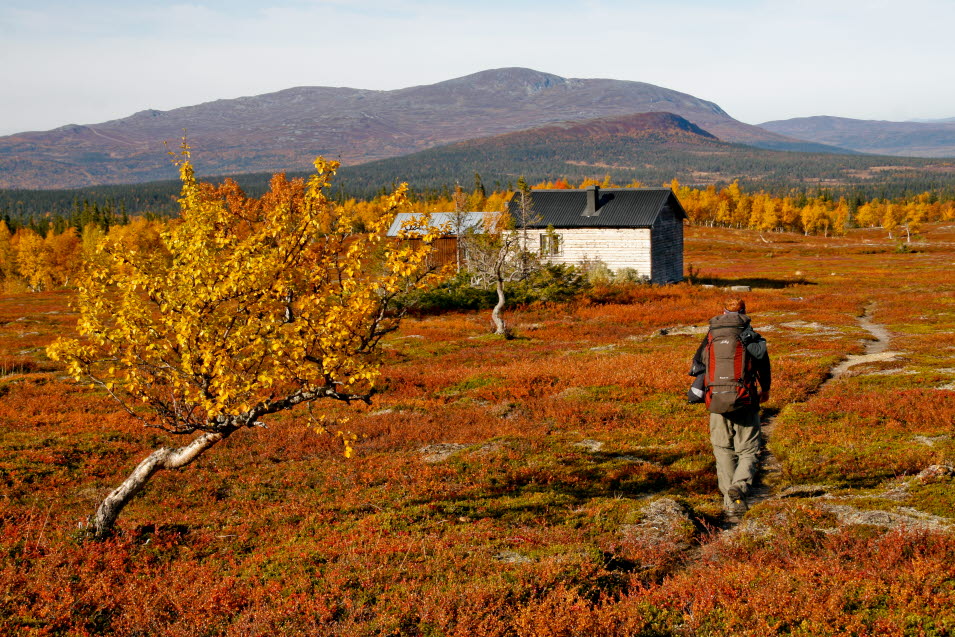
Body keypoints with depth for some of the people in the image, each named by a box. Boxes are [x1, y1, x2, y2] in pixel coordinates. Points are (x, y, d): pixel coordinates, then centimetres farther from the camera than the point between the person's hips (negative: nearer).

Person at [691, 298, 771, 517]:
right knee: (748, 451, 8)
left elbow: (697, 367, 14)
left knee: (723, 450, 14)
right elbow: (764, 368, 10)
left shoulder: (710, 338, 6)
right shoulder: (752, 338, 1)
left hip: (716, 402, 2)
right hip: (745, 402, -2)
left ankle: (730, 500, 6)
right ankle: (740, 485, -19)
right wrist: (765, 391, 30)